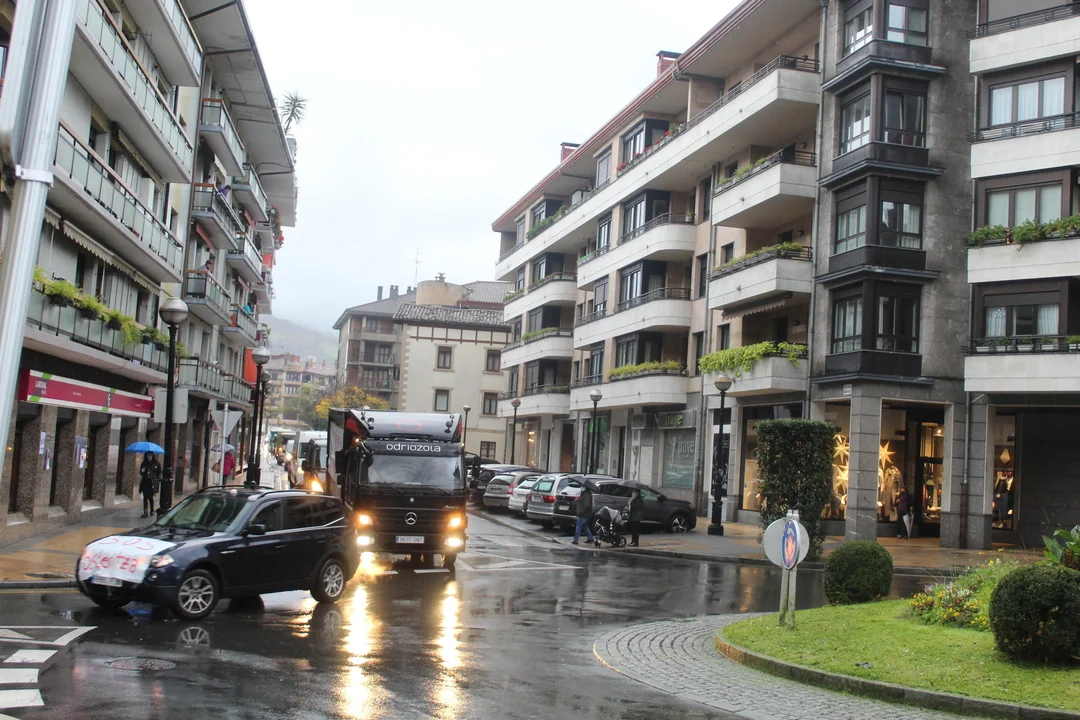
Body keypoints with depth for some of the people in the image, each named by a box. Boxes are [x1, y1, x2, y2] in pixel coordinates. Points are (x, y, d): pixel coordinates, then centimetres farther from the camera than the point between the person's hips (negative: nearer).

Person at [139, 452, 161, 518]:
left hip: (152, 483, -2)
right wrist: (142, 471, -10)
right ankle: (145, 512, 1)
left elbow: (159, 473, 5)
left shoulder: (156, 463, 0)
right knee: (145, 497, 0)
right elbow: (141, 473, 13)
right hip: (145, 482, 2)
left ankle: (152, 510, 21)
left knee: (150, 497, 0)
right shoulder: (144, 463, 7)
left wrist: (159, 480, -4)